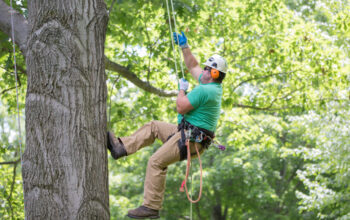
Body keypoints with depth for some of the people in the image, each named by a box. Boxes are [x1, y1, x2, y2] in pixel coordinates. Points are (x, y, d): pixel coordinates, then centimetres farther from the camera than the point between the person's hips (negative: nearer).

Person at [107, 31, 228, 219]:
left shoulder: (204, 91, -21)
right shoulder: (215, 86, 11)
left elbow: (181, 108, -20)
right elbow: (193, 66, 24)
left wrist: (182, 89, -3)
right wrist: (184, 46, 23)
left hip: (191, 140, -11)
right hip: (186, 132, 11)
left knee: (156, 162, -16)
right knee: (153, 127, 20)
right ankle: (121, 148, 17)